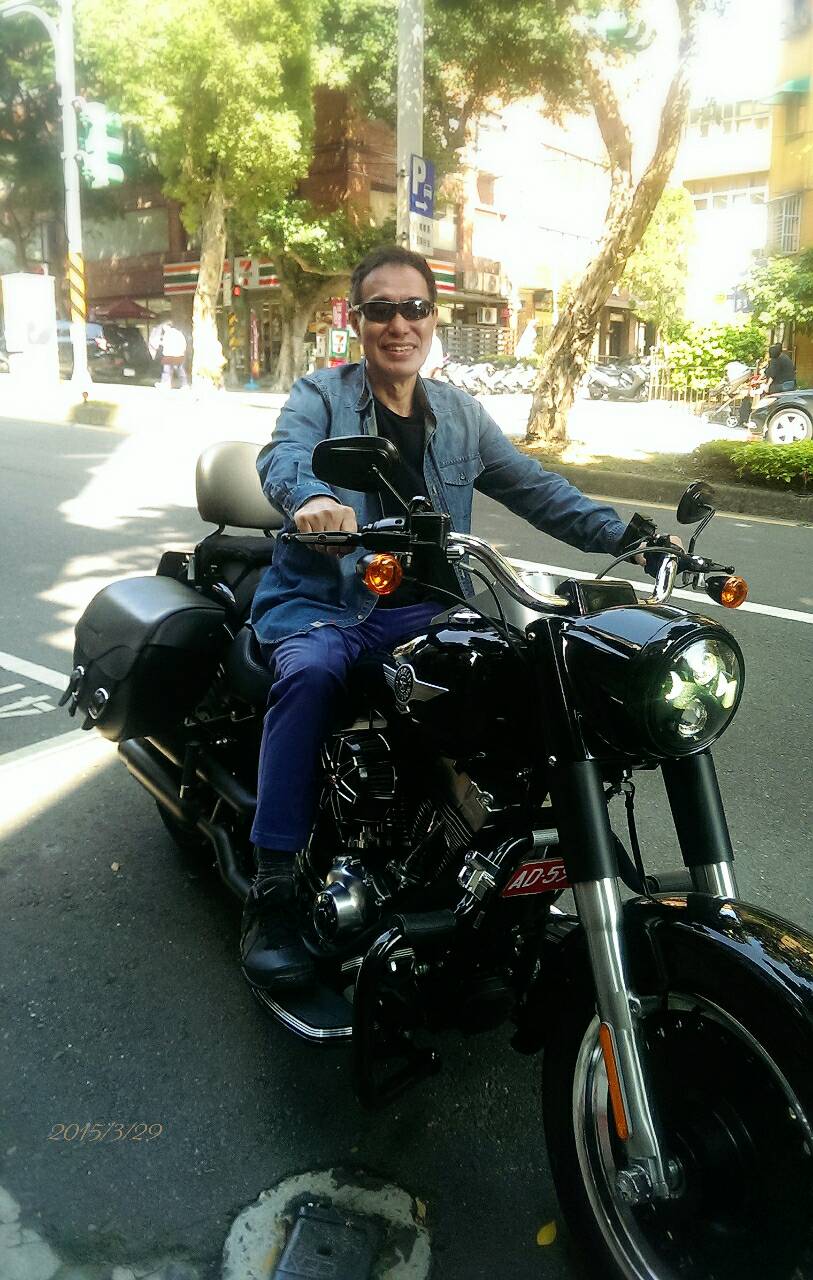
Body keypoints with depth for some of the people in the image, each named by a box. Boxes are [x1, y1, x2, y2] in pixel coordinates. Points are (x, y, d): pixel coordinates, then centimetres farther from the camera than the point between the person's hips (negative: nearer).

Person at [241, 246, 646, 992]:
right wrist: (310, 498, -43)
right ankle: (273, 889, -25)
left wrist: (624, 536, 0)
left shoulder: (460, 416, 16)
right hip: (321, 602, -3)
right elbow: (283, 455, -18)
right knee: (310, 673, -35)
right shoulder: (321, 396, 3)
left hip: (420, 608, 4)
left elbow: (537, 489, 14)